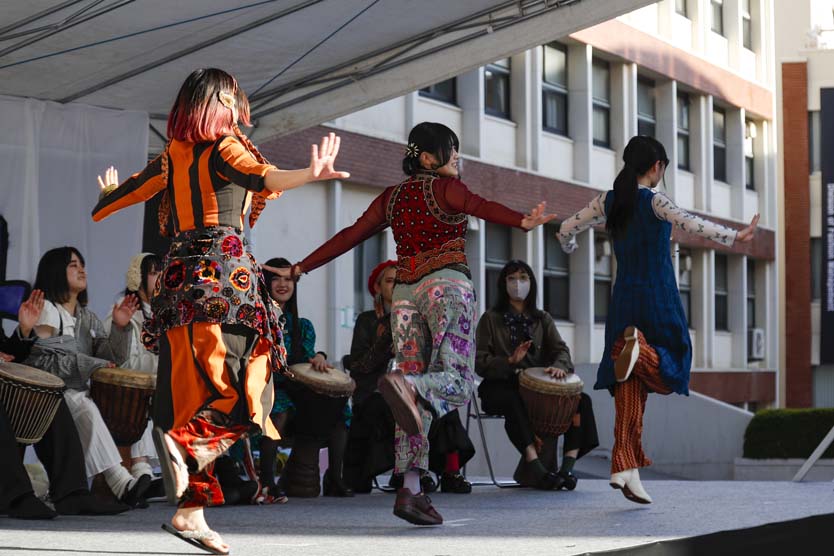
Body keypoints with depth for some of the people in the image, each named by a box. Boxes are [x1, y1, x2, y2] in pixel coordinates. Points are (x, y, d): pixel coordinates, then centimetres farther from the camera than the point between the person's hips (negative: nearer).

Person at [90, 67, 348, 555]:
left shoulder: (172, 157, 14)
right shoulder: (226, 147, -1)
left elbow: (129, 191, 28)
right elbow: (261, 178, -21)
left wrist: (107, 197, 51)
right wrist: (312, 174, -37)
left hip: (182, 271, 6)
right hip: (225, 268, -6)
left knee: (196, 388, 6)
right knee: (244, 390, -6)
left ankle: (192, 510, 1)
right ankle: (183, 438, -31)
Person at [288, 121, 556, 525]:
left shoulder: (391, 198, 18)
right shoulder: (445, 187, 1)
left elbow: (350, 235, 19)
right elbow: (480, 207, -19)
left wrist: (302, 267, 29)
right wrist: (523, 221, -36)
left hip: (405, 291, 6)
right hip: (446, 284, -6)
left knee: (421, 400, 3)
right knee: (456, 382, -9)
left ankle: (409, 489, -9)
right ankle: (405, 384, -41)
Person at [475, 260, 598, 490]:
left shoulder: (542, 320, 19)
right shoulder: (491, 319, 8)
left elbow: (560, 349, 3)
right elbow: (480, 362, -2)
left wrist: (558, 366, -22)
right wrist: (510, 362, -21)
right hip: (502, 387, -4)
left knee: (582, 400, -19)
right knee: (515, 402, -39)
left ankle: (567, 467, -25)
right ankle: (537, 469, -45)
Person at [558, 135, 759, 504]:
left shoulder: (609, 201, 6)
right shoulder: (655, 201, -9)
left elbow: (566, 230, 14)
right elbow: (688, 223, -27)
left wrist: (570, 247, 37)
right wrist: (733, 237, -31)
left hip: (623, 300, 5)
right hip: (659, 298, -5)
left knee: (630, 386, 3)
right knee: (668, 371, 9)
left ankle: (625, 466, -9)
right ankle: (641, 348, -26)